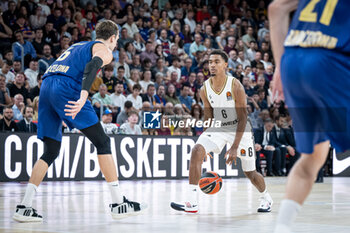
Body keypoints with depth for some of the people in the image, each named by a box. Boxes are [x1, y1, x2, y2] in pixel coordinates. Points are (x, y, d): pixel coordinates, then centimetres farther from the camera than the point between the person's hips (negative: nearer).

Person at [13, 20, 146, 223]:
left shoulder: (78, 46, 35)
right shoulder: (105, 50, 11)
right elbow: (91, 66, -13)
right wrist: (83, 97, -27)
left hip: (46, 85, 8)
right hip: (65, 88, -8)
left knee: (51, 152, 13)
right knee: (102, 142, -1)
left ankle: (24, 207, 5)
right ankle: (119, 203, -4)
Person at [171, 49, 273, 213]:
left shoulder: (235, 86, -20)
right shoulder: (205, 89, -6)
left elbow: (242, 119, -19)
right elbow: (208, 116, 8)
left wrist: (235, 147, -25)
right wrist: (208, 146, 8)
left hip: (239, 130, -3)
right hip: (217, 128, 3)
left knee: (250, 173, 6)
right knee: (197, 151, -24)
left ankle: (266, 198, 40)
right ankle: (191, 203, -26)